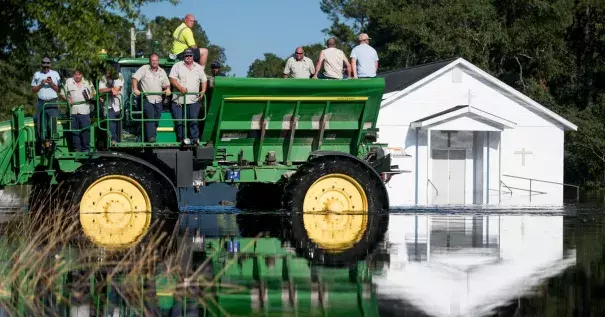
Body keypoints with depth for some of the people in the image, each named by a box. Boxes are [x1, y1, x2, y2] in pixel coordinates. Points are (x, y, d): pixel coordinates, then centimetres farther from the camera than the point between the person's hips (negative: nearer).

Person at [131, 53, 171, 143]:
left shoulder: (162, 72, 14)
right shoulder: (144, 69, -1)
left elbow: (166, 84, 19)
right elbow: (135, 78, -8)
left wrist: (168, 89, -4)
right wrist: (135, 89, -21)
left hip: (158, 100, 5)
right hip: (147, 99, -5)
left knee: (156, 120, 6)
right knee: (150, 118, -18)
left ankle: (152, 137, 16)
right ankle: (150, 137, -24)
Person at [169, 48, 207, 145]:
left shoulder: (199, 67, 14)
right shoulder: (177, 66, 4)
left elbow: (204, 80, 18)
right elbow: (172, 79, -4)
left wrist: (203, 90, -1)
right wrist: (180, 88, -19)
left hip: (193, 100, 2)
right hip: (179, 100, -2)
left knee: (194, 121, 0)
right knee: (180, 121, -3)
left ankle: (194, 139, 5)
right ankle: (181, 139, 3)